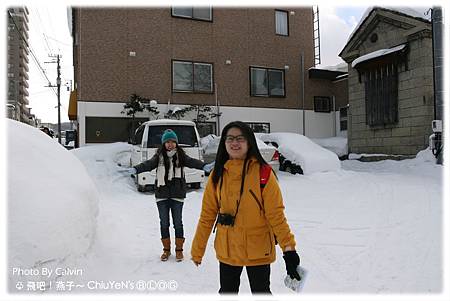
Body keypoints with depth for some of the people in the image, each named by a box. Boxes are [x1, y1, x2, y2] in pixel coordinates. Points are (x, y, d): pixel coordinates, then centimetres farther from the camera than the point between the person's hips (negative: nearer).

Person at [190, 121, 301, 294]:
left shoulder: (263, 172, -14)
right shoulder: (218, 174, -4)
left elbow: (276, 214, -13)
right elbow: (207, 215, 0)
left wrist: (288, 247, -21)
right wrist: (197, 250, 4)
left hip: (258, 250, -3)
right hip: (227, 250, 3)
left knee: (261, 292, 15)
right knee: (227, 291, 20)